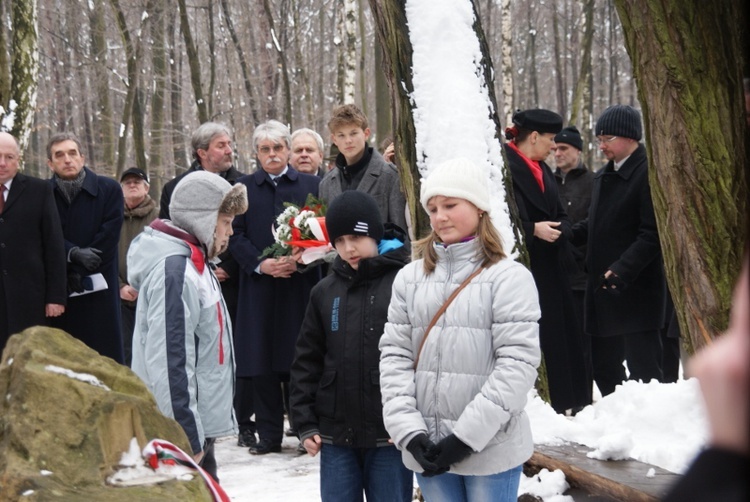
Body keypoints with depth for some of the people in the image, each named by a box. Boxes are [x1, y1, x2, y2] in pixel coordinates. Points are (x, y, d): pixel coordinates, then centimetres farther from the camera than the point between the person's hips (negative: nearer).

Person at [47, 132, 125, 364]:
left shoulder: (109, 190, 1)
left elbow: (108, 237, -5)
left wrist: (78, 273, -9)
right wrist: (73, 253, -17)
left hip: (99, 288, -1)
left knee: (106, 354, -1)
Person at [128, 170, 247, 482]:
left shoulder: (193, 263, 12)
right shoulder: (174, 271, -19)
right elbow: (169, 362, -24)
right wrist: (188, 437, -24)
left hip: (198, 425, 10)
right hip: (183, 431, -10)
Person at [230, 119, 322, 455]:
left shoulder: (311, 185, 10)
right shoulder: (243, 188, 10)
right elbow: (236, 237, 5)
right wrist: (261, 264, -11)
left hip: (301, 284, -1)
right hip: (259, 286, 1)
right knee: (262, 364, 0)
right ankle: (268, 435, 6)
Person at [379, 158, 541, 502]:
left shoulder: (509, 277, -6)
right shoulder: (410, 278, 8)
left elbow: (518, 363, -12)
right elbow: (394, 356, 4)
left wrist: (468, 435, -15)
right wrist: (410, 431, -8)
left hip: (491, 449, -4)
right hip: (427, 448, 4)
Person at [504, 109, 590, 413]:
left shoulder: (542, 170, 17)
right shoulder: (506, 166, -11)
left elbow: (560, 215, 18)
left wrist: (557, 229, -4)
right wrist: (533, 229, -19)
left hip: (551, 265, 8)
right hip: (524, 265, -8)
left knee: (564, 330, 7)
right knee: (537, 336, -7)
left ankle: (572, 400, 13)